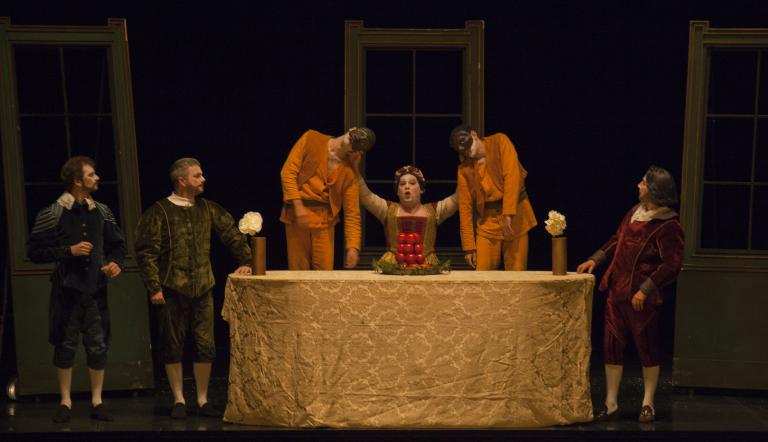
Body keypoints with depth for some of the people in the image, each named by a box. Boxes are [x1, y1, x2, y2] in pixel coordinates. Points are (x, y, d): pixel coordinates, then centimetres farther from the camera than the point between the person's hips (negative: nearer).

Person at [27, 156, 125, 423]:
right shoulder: (52, 214, -6)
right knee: (65, 346, 5)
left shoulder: (102, 212, 7)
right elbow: (34, 251, -7)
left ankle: (97, 402, 15)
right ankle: (65, 402, 16)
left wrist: (116, 263, -3)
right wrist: (68, 251, -16)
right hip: (67, 289, -3)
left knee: (98, 346, 5)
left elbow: (117, 244, 17)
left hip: (96, 289, 3)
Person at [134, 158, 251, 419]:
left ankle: (203, 400, 14)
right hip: (172, 290, -4)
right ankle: (179, 400, 17)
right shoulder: (159, 212, -5)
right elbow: (146, 252, -7)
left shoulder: (208, 209, 8)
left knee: (205, 346, 3)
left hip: (202, 289, 4)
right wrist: (154, 287, -12)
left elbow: (232, 234, 16)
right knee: (173, 347, 5)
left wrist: (245, 261, 7)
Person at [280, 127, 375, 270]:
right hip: (298, 215, -1)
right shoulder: (311, 139, 1)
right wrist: (298, 206, -13)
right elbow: (288, 171, -3)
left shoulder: (350, 173, 2)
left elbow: (352, 213, 1)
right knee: (298, 272, 0)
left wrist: (353, 247, -11)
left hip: (324, 220, 1)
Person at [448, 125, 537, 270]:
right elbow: (465, 205, 5)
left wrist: (508, 214, -22)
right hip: (487, 221, 3)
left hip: (515, 216, -3)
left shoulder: (499, 141, -2)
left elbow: (512, 175, -13)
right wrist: (469, 246, 1)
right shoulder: (464, 168, 5)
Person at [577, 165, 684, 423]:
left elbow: (671, 265, -17)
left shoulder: (668, 226, -15)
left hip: (642, 298, -7)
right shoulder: (635, 212, 8)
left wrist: (645, 289, -20)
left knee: (647, 349, 6)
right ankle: (611, 405, 15)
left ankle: (648, 404, 20)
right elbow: (617, 240, 22)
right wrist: (596, 259, 10)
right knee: (612, 346, 8)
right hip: (617, 292, 7)